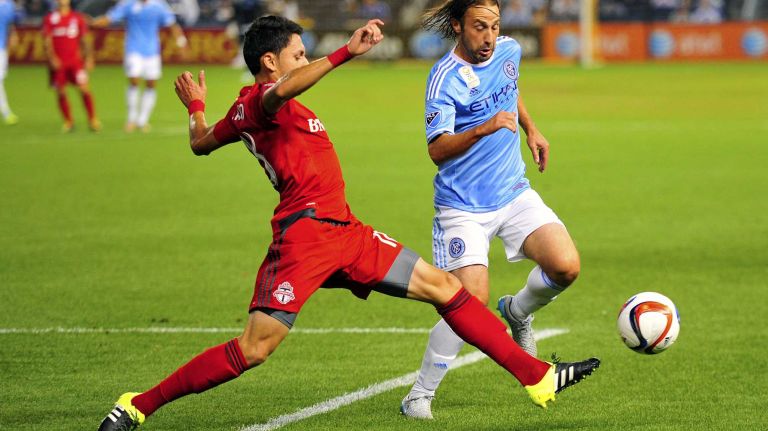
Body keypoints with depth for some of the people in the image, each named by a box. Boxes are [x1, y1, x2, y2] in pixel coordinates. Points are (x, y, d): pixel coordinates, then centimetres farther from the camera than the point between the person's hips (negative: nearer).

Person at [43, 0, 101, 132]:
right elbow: (48, 41, 0)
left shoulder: (78, 18, 7)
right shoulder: (49, 19, 3)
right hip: (58, 62, 0)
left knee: (84, 89, -11)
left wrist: (89, 58, 3)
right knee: (61, 93, 1)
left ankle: (93, 119, -2)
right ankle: (68, 121, 15)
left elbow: (85, 39, 11)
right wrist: (52, 58, -13)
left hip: (75, 60, 0)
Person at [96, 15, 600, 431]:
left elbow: (201, 143, 34)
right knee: (253, 350, -13)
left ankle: (537, 377, 10)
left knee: (444, 286, 7)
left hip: (343, 231, 10)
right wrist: (347, 53, -40)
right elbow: (285, 90, -35)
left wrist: (195, 107, 54)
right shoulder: (259, 99, -10)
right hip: (305, 233, -10)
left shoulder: (247, 110, 20)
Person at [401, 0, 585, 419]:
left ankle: (517, 312, 19)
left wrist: (531, 129, 24)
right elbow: (437, 150, -27)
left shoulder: (509, 51, 3)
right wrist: (485, 128, -40)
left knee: (566, 267, -14)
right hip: (463, 207, -6)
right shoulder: (445, 78, -17)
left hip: (514, 195, 6)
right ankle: (420, 394, 0)